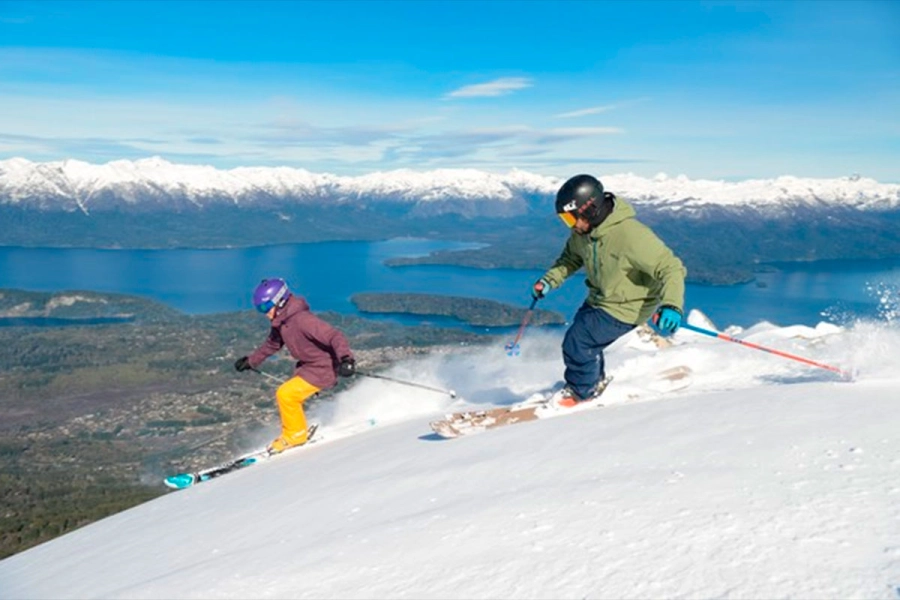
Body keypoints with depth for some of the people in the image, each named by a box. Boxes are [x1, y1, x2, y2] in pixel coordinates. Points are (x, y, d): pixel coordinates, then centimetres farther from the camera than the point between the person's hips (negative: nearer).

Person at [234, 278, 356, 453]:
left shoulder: (302, 319, -28)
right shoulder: (280, 323, 1)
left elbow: (334, 336, -35)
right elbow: (273, 343, 23)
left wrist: (346, 358, -50)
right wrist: (251, 361, 31)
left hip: (323, 368, -9)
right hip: (306, 366, 9)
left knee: (286, 394, -14)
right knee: (287, 396, 12)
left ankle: (295, 435, 6)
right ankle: (291, 433, 31)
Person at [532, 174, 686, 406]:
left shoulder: (630, 235, -34)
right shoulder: (582, 232, -9)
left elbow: (671, 268, -32)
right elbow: (572, 257, 13)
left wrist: (672, 306, -46)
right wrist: (549, 279, -2)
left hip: (626, 307, -8)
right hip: (598, 300, 8)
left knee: (576, 344, -12)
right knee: (582, 340, 16)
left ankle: (582, 391, 16)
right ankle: (596, 382, 45)